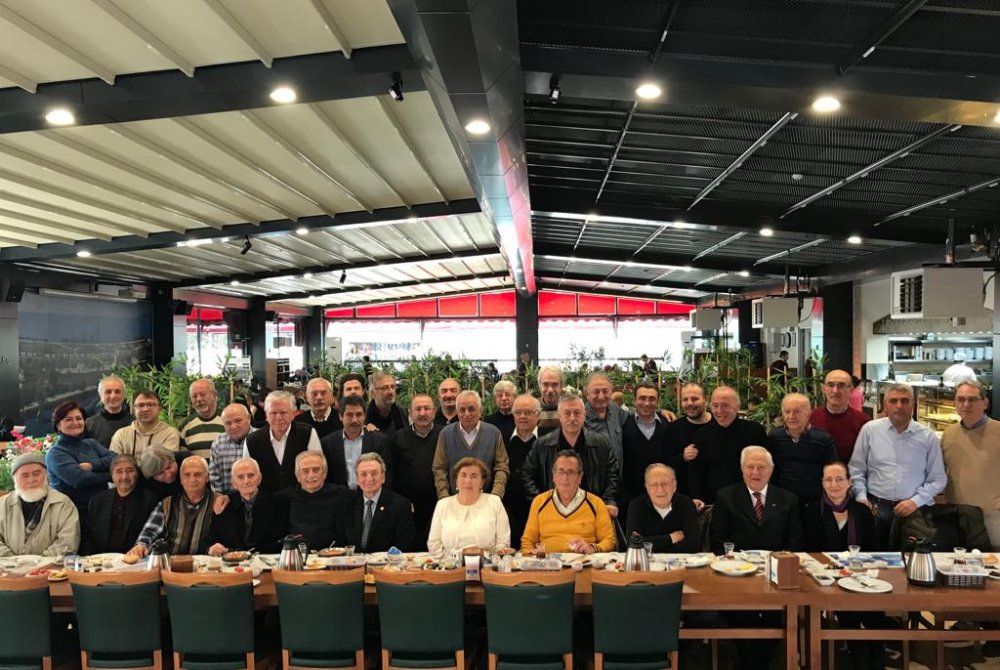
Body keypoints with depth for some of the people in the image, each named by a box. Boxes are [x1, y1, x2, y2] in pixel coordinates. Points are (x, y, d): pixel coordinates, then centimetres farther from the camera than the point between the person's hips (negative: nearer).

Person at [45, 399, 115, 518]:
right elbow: (79, 479, -19)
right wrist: (111, 475, -10)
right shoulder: (56, 453, -5)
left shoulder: (91, 444, 12)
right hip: (73, 511, -5)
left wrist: (92, 465, -16)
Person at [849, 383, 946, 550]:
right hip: (875, 509, 0)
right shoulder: (870, 430, 3)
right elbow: (856, 470, 6)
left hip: (914, 510, 0)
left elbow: (937, 479, 6)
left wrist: (916, 501, -5)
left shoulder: (928, 437, 4)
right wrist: (861, 497, -5)